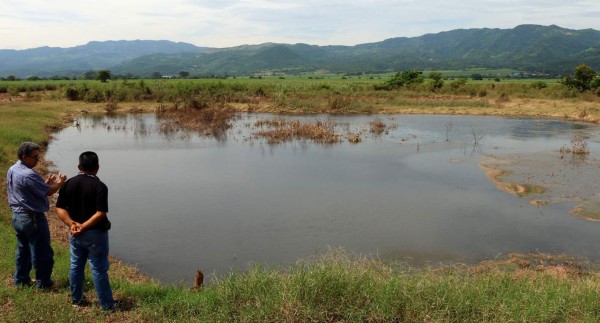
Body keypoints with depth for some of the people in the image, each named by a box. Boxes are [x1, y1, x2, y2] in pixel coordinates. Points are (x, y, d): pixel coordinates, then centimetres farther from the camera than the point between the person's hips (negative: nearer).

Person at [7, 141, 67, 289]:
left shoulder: (11, 170, 6)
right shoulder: (29, 175, -24)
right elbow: (49, 192, -19)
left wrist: (47, 182, 7)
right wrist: (60, 182, -2)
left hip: (17, 217, 9)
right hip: (33, 218, -9)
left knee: (23, 250, 20)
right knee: (41, 252, 4)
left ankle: (21, 279, 30)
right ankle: (43, 282, 13)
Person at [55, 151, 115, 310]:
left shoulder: (68, 184, 0)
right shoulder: (99, 186, -16)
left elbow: (60, 208, -4)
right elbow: (100, 213, -23)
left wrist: (71, 224, -13)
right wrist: (84, 227, -17)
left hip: (74, 233, 5)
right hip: (95, 233, -5)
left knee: (76, 265, 19)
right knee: (99, 269, 2)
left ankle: (76, 298, 32)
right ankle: (107, 304, 10)